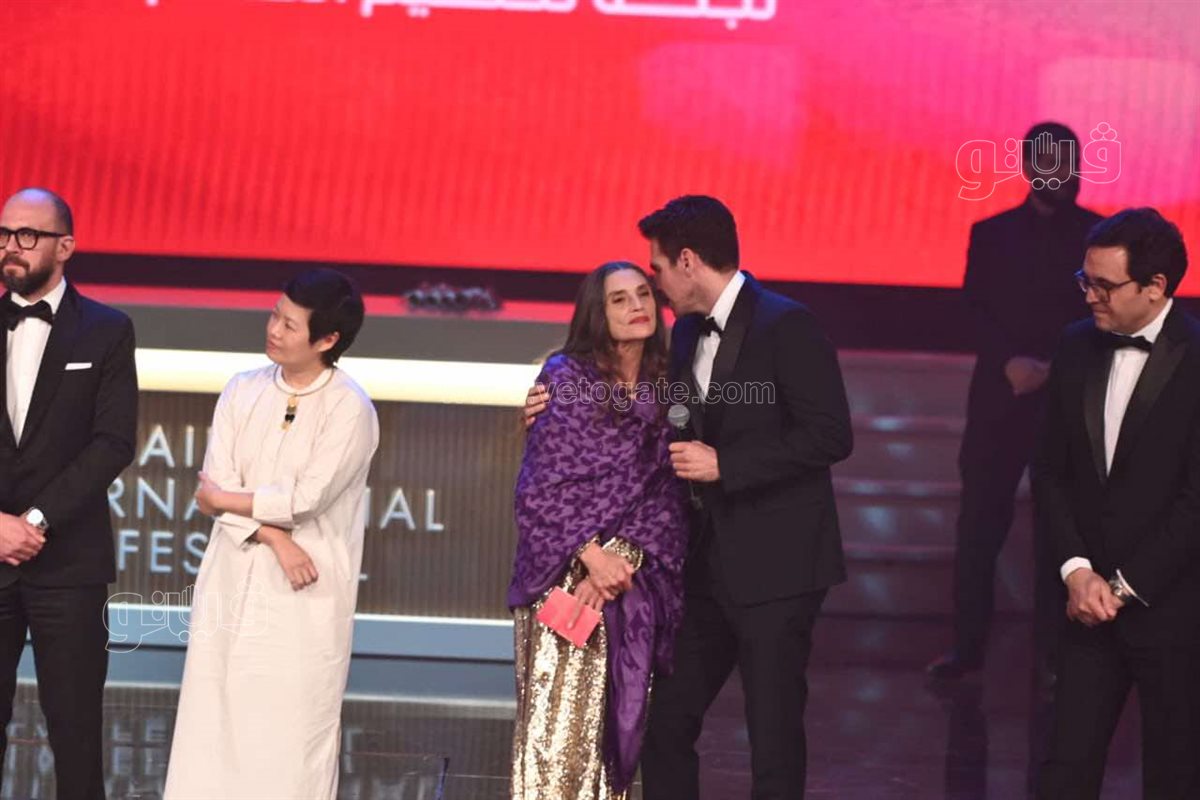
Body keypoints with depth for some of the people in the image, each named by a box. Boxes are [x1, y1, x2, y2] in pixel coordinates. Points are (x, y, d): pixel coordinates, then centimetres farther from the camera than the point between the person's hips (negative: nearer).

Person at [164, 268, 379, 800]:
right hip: (232, 582, 4)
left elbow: (304, 499, -15)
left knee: (291, 732, -4)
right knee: (212, 722, 3)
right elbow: (215, 487, -1)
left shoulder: (350, 409, -8)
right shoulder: (244, 392, 6)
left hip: (305, 599, -4)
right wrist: (274, 538, -14)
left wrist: (226, 499, -2)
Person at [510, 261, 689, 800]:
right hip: (563, 572, -3)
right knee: (555, 719, -7)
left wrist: (623, 558, -11)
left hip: (631, 583, 3)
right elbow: (542, 483, -5)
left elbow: (663, 495, 3)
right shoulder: (566, 376, -1)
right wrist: (591, 556, -12)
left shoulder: (663, 391, 9)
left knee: (615, 719, 2)